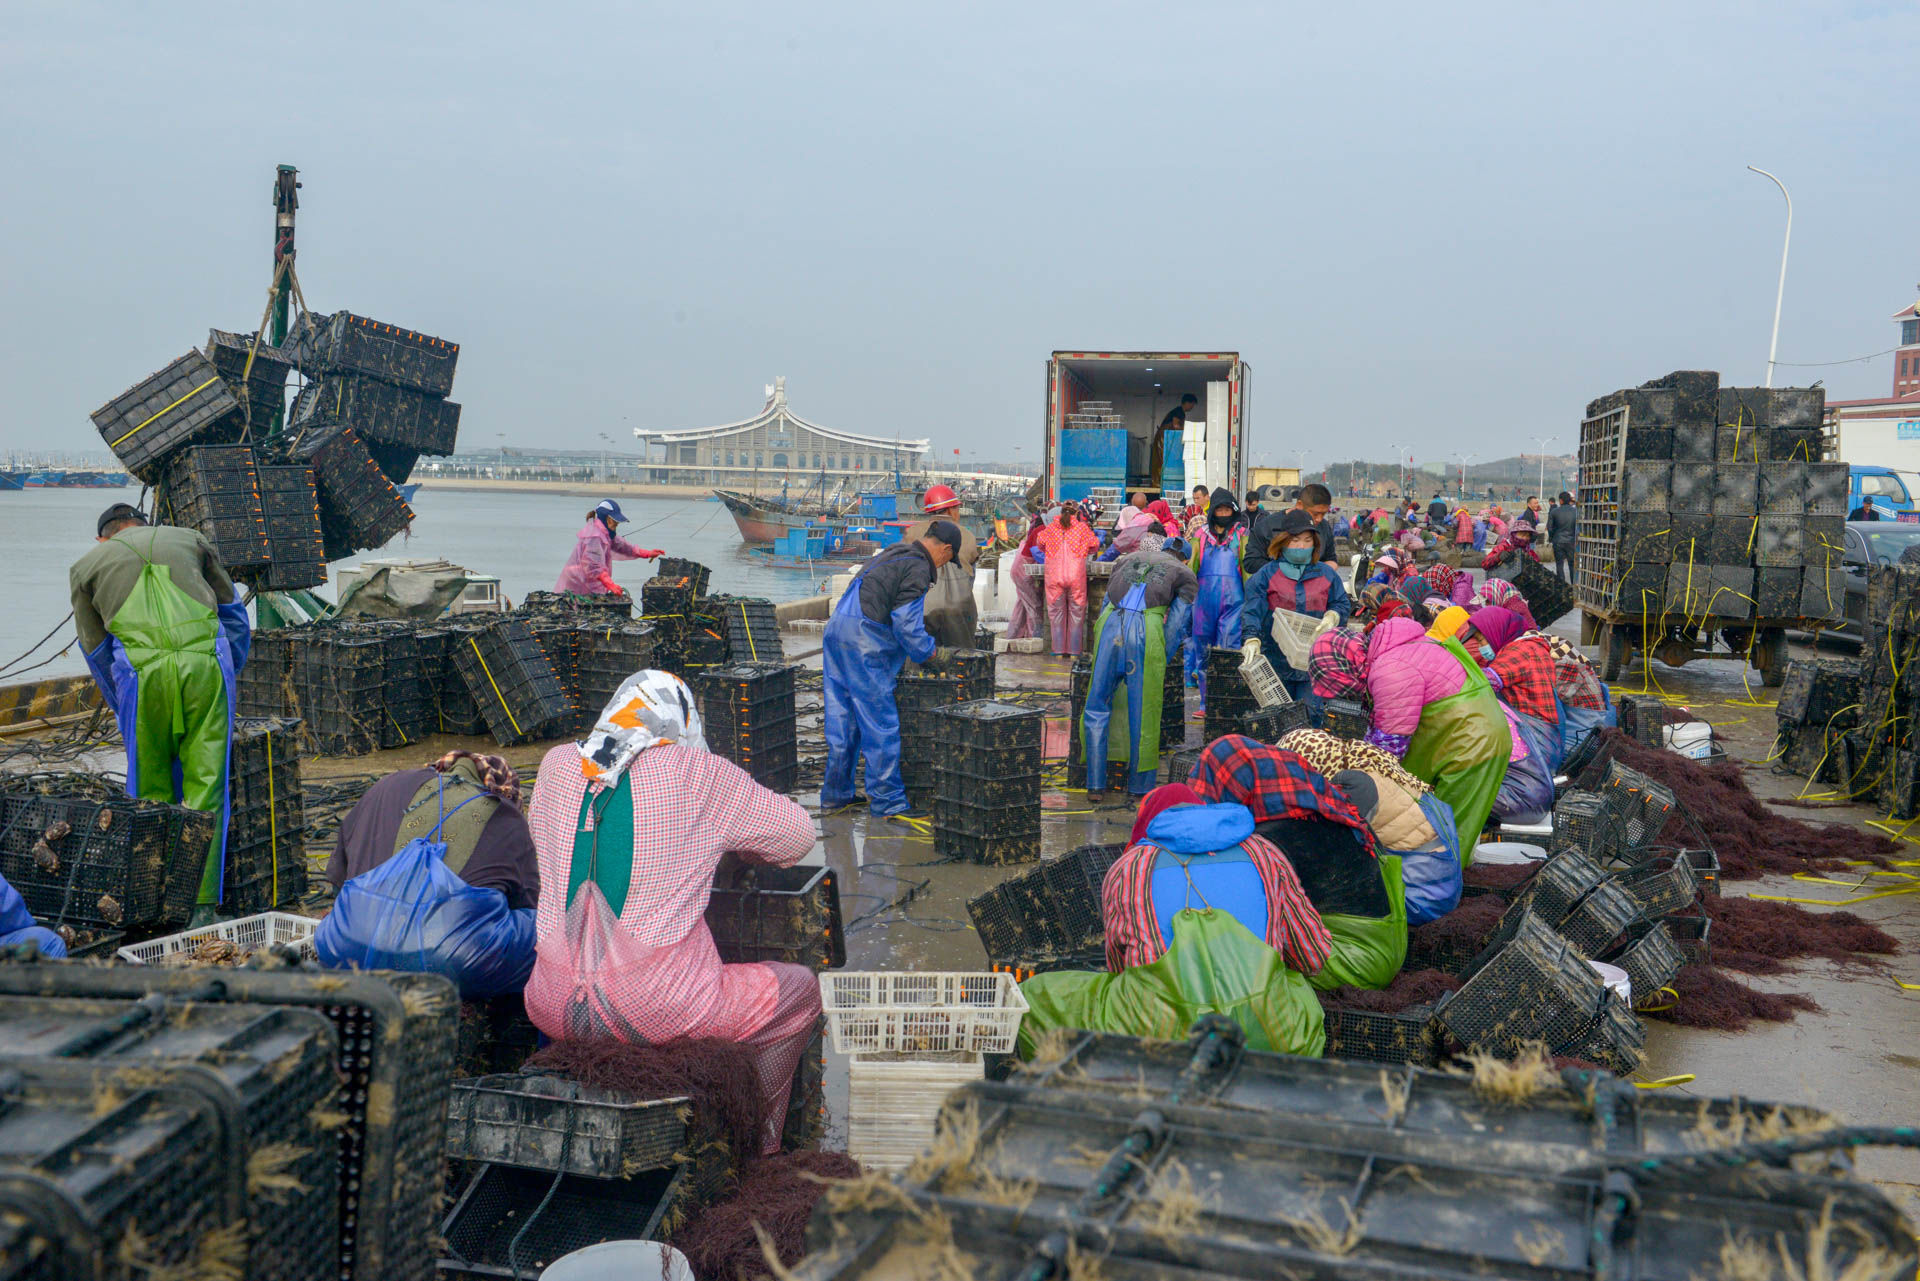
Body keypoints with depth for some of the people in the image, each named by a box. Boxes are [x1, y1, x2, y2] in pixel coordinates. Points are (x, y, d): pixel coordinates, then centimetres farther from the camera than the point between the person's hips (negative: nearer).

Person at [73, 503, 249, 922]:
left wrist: (125, 711, 34)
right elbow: (233, 613, 29)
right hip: (206, 661, 0)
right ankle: (201, 903, 4)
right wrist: (230, 676, 38)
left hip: (143, 669, 0)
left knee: (151, 790, 12)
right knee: (206, 785, 4)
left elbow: (97, 651, 24)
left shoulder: (85, 565, 24)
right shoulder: (190, 539, 26)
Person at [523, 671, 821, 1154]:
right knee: (800, 988, 19)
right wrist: (716, 842, 24)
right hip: (659, 1012, -5)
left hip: (553, 1010, 5)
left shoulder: (557, 765, 4)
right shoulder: (697, 774, -7)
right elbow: (797, 836, 5)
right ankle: (756, 1146, 31)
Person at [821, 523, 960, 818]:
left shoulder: (894, 554, 21)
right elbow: (906, 625, -14)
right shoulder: (918, 570, -9)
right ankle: (886, 801, 3)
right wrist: (935, 655, -1)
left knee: (842, 719, 15)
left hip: (836, 630, 10)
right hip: (863, 643, -10)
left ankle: (835, 793, 23)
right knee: (881, 724, -2)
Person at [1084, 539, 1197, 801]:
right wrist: (1160, 661, 17)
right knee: (1143, 713, 8)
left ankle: (1095, 786, 9)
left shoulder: (1128, 560, 31)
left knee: (1097, 708, 10)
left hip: (1110, 624, 2)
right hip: (1147, 629, -2)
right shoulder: (1185, 574, 21)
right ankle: (1141, 786, 17)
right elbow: (1176, 624, 11)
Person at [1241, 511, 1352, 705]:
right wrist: (1252, 638, -25)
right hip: (1276, 658, -1)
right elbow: (1252, 610, -8)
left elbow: (1343, 604, 14)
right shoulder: (1267, 575, 2)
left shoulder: (1327, 574, 10)